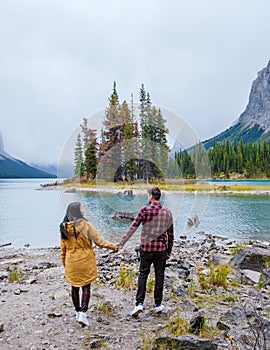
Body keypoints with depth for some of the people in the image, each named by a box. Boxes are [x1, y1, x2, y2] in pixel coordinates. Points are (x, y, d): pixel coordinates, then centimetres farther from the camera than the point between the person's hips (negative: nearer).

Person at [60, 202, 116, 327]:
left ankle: (78, 312, 29)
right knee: (86, 287, 5)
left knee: (74, 287, 16)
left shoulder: (64, 228, 0)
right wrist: (112, 246, 1)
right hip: (85, 261, -4)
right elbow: (99, 241, -12)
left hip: (71, 262, 5)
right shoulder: (85, 225, -15)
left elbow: (63, 248, 7)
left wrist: (64, 263, 18)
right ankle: (83, 314, 0)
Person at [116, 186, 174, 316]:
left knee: (143, 275, 8)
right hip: (161, 248, 2)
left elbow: (132, 228, -9)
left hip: (146, 248, -2)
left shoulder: (144, 210, -9)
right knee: (159, 276, 11)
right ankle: (158, 305, 20)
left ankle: (139, 303, 2)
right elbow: (170, 234, 6)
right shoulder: (167, 212, 1)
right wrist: (169, 251, 16)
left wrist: (121, 243, -4)